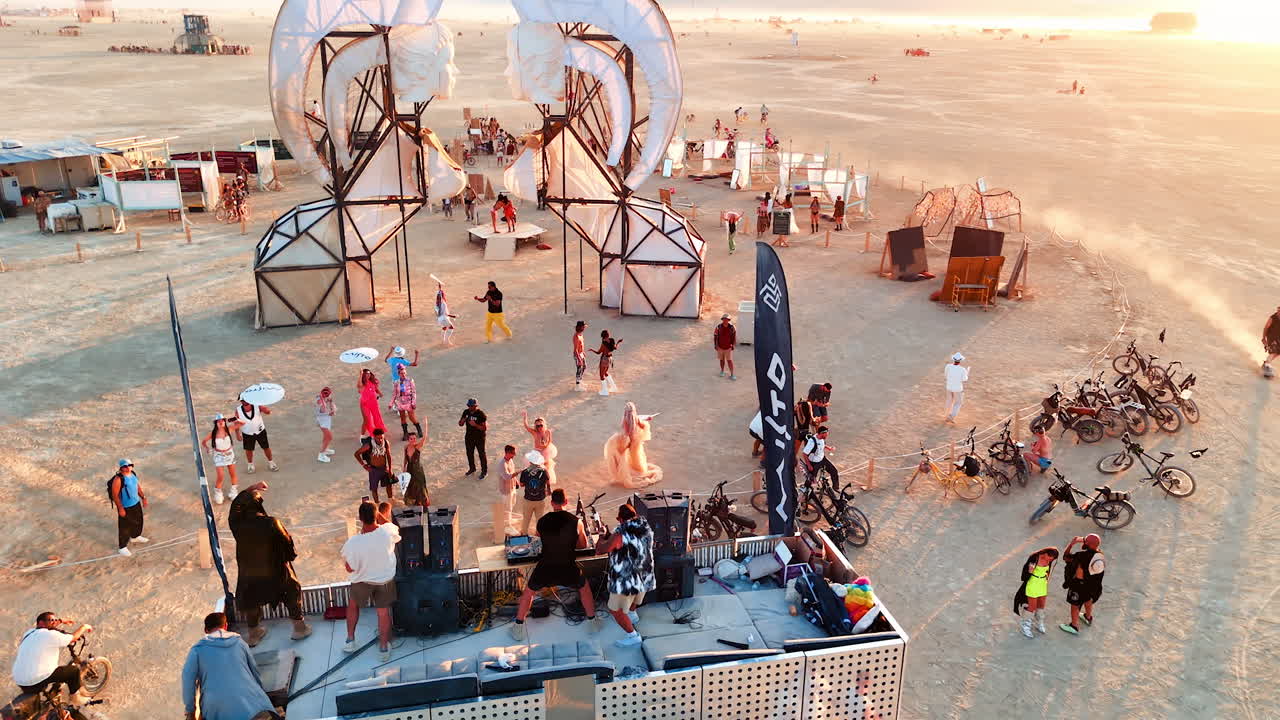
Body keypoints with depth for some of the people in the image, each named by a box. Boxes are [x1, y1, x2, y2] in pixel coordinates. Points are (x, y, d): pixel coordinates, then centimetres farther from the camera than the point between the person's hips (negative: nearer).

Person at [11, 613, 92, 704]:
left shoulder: (29, 632, 10)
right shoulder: (50, 635, -13)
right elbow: (73, 638, -1)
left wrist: (60, 621, 43)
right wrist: (84, 626, 15)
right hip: (37, 682, -9)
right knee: (74, 670, 4)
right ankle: (75, 698, 19)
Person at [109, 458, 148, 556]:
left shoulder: (133, 474, -1)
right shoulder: (118, 479, -25)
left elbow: (138, 486, 14)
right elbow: (115, 495, -22)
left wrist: (143, 497, 14)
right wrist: (120, 508, -22)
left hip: (136, 504, 8)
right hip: (125, 507, -8)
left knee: (138, 521, 26)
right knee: (125, 526, 3)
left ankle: (135, 536, 51)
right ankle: (123, 547, 17)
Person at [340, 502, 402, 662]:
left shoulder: (352, 543, -33)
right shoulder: (388, 531, -30)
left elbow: (350, 569, -16)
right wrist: (378, 516, -3)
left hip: (361, 581, -1)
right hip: (385, 579, 1)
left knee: (353, 605, 28)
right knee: (383, 611, 20)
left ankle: (350, 641, 38)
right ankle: (384, 648, 33)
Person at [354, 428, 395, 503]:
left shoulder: (386, 443, -15)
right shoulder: (369, 445, -24)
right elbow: (356, 454, -13)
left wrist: (390, 468, 3)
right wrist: (364, 465, -13)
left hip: (384, 468, 3)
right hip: (374, 469, -2)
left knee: (389, 485, 12)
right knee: (374, 488, 9)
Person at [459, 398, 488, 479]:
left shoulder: (481, 414, -19)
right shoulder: (466, 412, -3)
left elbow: (485, 428, -20)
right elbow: (460, 424, 5)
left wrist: (475, 425, -32)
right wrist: (462, 421, -18)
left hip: (479, 438, -6)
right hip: (469, 437, 6)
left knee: (482, 454, 6)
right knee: (469, 453, 19)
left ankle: (484, 471, 21)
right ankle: (472, 468, 41)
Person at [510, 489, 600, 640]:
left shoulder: (542, 521, -5)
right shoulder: (576, 521, -8)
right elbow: (583, 545, 6)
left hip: (545, 569, 0)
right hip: (568, 569, 0)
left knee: (528, 593, 26)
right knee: (584, 587, 29)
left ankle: (518, 629, 33)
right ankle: (593, 622, 40)